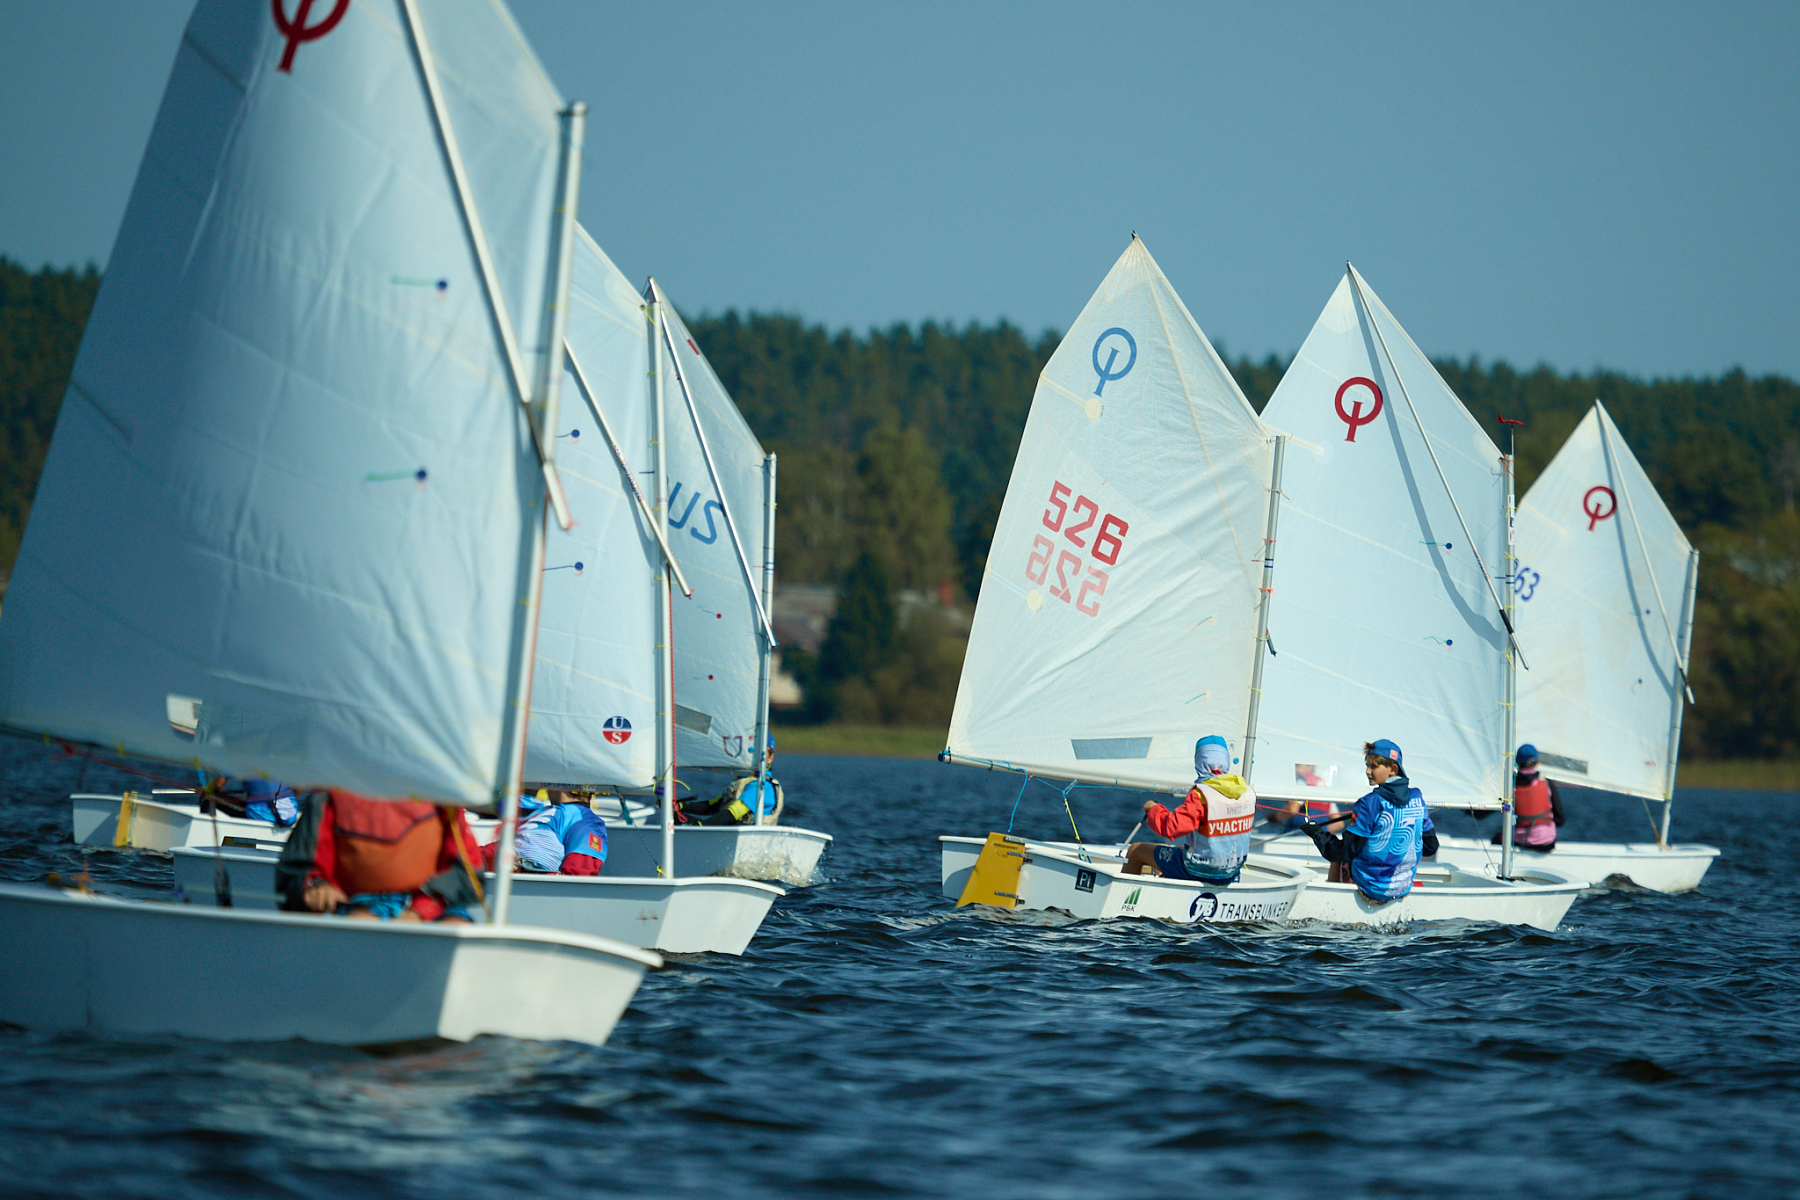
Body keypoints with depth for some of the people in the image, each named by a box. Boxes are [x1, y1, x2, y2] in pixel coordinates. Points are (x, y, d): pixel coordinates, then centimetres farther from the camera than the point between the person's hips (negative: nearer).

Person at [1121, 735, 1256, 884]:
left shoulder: (1200, 795, -26)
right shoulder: (1248, 792, -5)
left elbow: (1171, 828, -28)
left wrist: (1153, 810, -8)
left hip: (1200, 871, -7)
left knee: (1136, 850, 13)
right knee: (1179, 849, 38)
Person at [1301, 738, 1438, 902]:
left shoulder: (1370, 803, -20)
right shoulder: (1417, 798, -2)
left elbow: (1345, 852, -16)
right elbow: (1430, 847, 6)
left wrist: (1317, 833, -2)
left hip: (1372, 887, -6)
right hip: (1405, 888, 6)